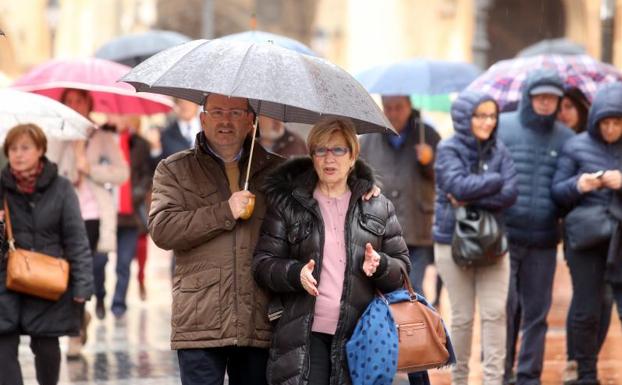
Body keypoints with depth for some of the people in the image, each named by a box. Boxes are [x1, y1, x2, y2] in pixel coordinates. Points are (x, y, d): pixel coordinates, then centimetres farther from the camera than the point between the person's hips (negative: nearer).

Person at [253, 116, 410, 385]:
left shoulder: (378, 208, 12)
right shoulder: (287, 204, 8)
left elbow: (403, 268, 13)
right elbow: (262, 264, 5)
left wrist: (380, 265, -10)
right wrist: (296, 273, -15)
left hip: (358, 335, 1)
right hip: (304, 335, -1)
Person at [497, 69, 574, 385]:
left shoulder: (565, 138, 8)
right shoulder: (501, 127, 2)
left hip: (543, 240, 2)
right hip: (503, 236, -2)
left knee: (537, 312, 7)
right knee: (504, 308, 0)